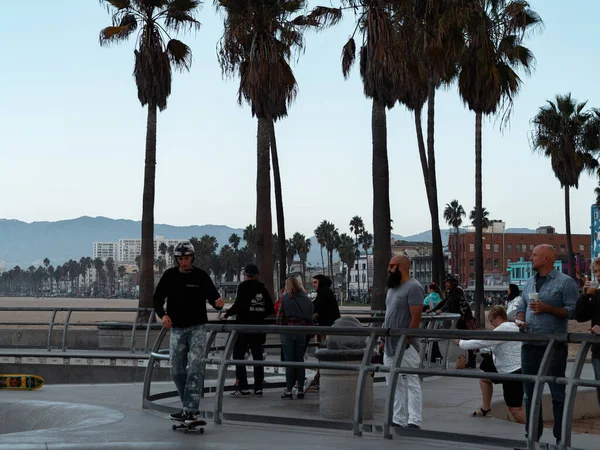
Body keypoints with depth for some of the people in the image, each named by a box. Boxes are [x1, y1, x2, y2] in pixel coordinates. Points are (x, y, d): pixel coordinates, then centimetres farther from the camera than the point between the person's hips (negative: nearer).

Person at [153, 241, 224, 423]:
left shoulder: (201, 276, -5)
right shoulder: (169, 276, 1)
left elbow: (212, 296, -3)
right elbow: (158, 299, 5)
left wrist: (218, 303, -27)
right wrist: (162, 314, -14)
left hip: (197, 328, -3)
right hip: (177, 329, 4)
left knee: (195, 368, -13)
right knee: (177, 370, 7)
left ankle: (190, 410, -15)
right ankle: (188, 407, 21)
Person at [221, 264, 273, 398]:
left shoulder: (243, 286, -8)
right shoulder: (262, 288, 7)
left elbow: (238, 305, -19)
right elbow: (270, 309, 9)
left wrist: (227, 314, -4)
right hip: (259, 326, 5)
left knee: (238, 355, 0)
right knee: (257, 356, 12)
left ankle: (243, 388, -7)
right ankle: (258, 388, 12)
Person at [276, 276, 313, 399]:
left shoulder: (285, 298, -5)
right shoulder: (307, 299, 4)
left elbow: (279, 317, -6)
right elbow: (311, 318, 1)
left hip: (288, 332, -3)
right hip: (302, 333, 3)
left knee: (289, 361, 1)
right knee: (300, 360, 9)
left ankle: (289, 390, -1)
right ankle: (300, 390, 9)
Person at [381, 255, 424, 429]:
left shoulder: (413, 288, -12)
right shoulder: (392, 288, 17)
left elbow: (415, 318, -17)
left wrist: (405, 341, -20)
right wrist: (384, 339, 15)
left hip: (406, 347, -10)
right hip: (390, 347, 10)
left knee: (412, 384, -6)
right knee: (394, 385, 12)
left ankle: (414, 421, -6)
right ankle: (398, 420, 17)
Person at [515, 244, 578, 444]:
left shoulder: (565, 282, -4)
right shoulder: (530, 283, 17)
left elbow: (572, 310, -11)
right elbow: (521, 307, 20)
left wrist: (547, 309, -18)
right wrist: (520, 319, -1)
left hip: (553, 345, -7)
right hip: (529, 344, 7)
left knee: (557, 392, -1)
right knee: (530, 391, 11)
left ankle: (561, 438, 5)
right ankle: (532, 434, 21)